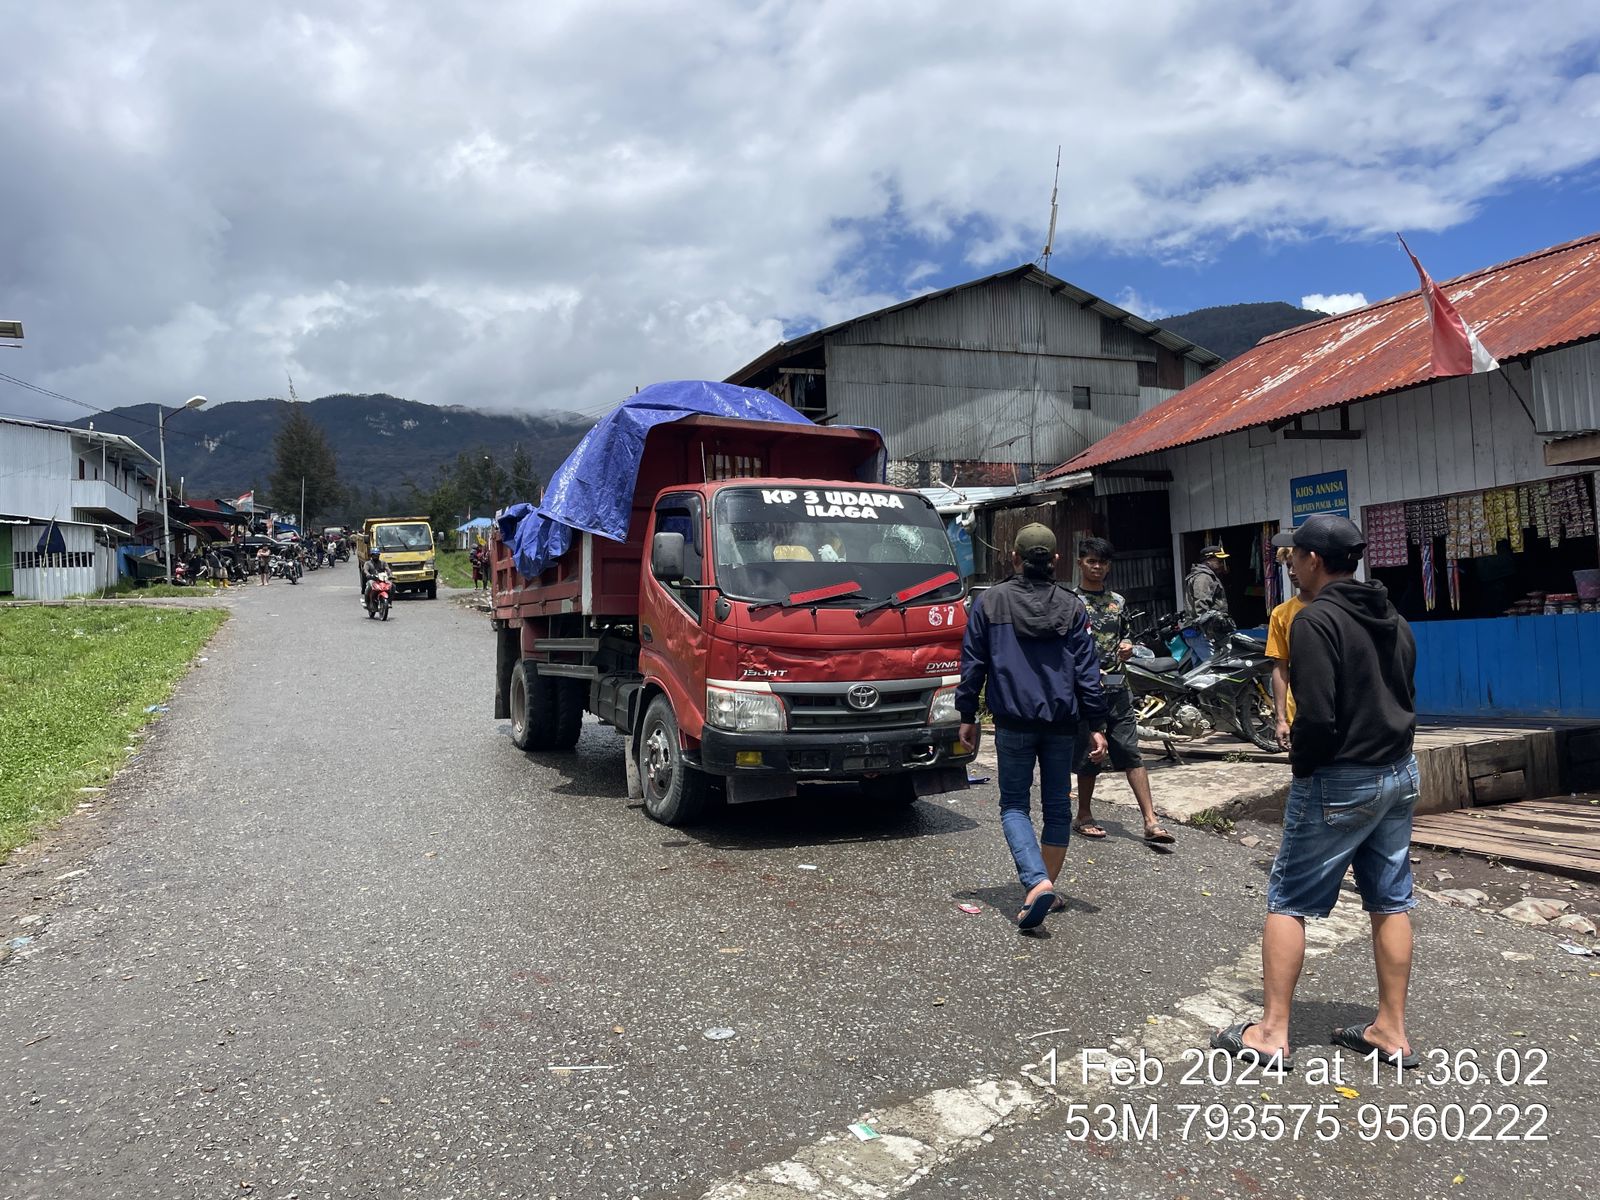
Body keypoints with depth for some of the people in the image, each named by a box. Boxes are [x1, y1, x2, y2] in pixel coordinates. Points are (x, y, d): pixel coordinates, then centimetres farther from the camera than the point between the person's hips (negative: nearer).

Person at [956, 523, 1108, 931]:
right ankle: (1047, 890, 20)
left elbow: (972, 664, 2)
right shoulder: (1072, 607, 4)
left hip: (1013, 721, -2)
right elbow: (1087, 671, 2)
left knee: (1014, 805, 6)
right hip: (1062, 722, 2)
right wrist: (1096, 725, 6)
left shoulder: (989, 602, 1)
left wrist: (967, 716, 10)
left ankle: (1036, 882, -15)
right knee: (1057, 807, 13)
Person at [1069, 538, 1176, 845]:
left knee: (1132, 753, 0)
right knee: (1088, 754, 5)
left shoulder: (1118, 601, 14)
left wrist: (1127, 648, 0)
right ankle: (1083, 816, 22)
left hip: (1117, 687, 4)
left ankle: (1151, 822, -2)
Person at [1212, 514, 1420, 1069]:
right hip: (1399, 774, 8)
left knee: (1288, 902, 1)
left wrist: (1302, 764, -7)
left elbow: (1317, 715, -23)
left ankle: (1272, 1032, 6)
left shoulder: (1317, 619, -17)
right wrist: (1381, 749, 13)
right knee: (1390, 902, 14)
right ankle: (1392, 1031, 23)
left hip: (1339, 781, -8)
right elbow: (1406, 697, 13)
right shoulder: (1394, 620, 9)